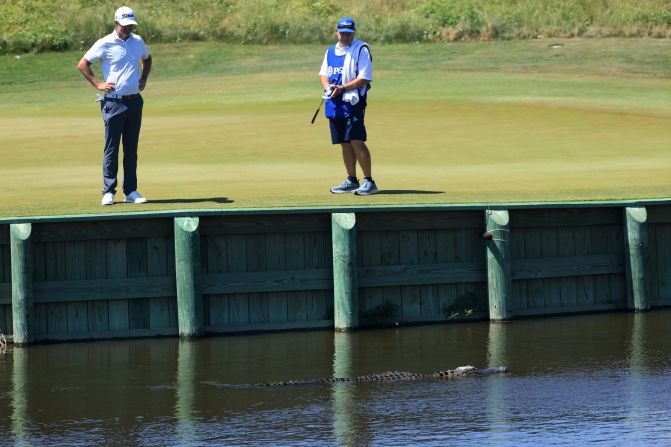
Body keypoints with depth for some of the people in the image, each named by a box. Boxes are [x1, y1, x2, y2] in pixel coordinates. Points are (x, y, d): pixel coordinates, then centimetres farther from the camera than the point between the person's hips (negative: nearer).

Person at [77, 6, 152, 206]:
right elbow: (82, 65, -1)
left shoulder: (138, 42, 9)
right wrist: (98, 84, -7)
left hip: (134, 101, 5)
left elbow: (147, 59, 30)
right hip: (114, 102, -4)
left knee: (131, 148, 7)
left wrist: (143, 79, 15)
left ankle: (131, 191, 10)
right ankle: (108, 191, 1)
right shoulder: (104, 44, -6)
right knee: (111, 148, -3)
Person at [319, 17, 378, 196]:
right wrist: (327, 85, -5)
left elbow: (364, 78, -13)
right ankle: (351, 181, 17)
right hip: (334, 103, 7)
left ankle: (369, 181, -13)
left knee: (356, 141, -14)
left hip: (353, 101, -7)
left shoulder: (361, 49, -6)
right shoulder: (331, 51, 16)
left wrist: (342, 88, -21)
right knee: (345, 143, 9)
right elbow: (324, 73, 18)